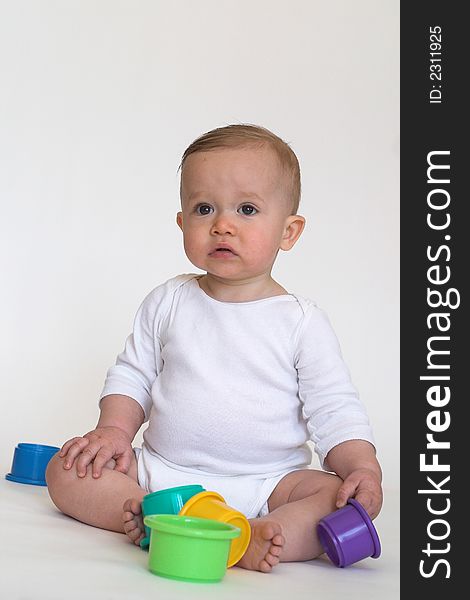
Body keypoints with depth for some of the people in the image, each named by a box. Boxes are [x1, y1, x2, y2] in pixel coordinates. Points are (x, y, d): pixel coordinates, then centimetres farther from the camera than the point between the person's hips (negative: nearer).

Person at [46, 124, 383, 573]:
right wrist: (115, 429, -5)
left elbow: (335, 411, -2)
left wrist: (362, 468, -18)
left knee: (346, 498, -26)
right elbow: (132, 375, 13)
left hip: (264, 484, -2)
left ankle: (248, 537, -43)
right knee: (66, 471, -14)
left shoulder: (302, 322, -2)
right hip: (161, 471, 2)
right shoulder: (167, 302, 5)